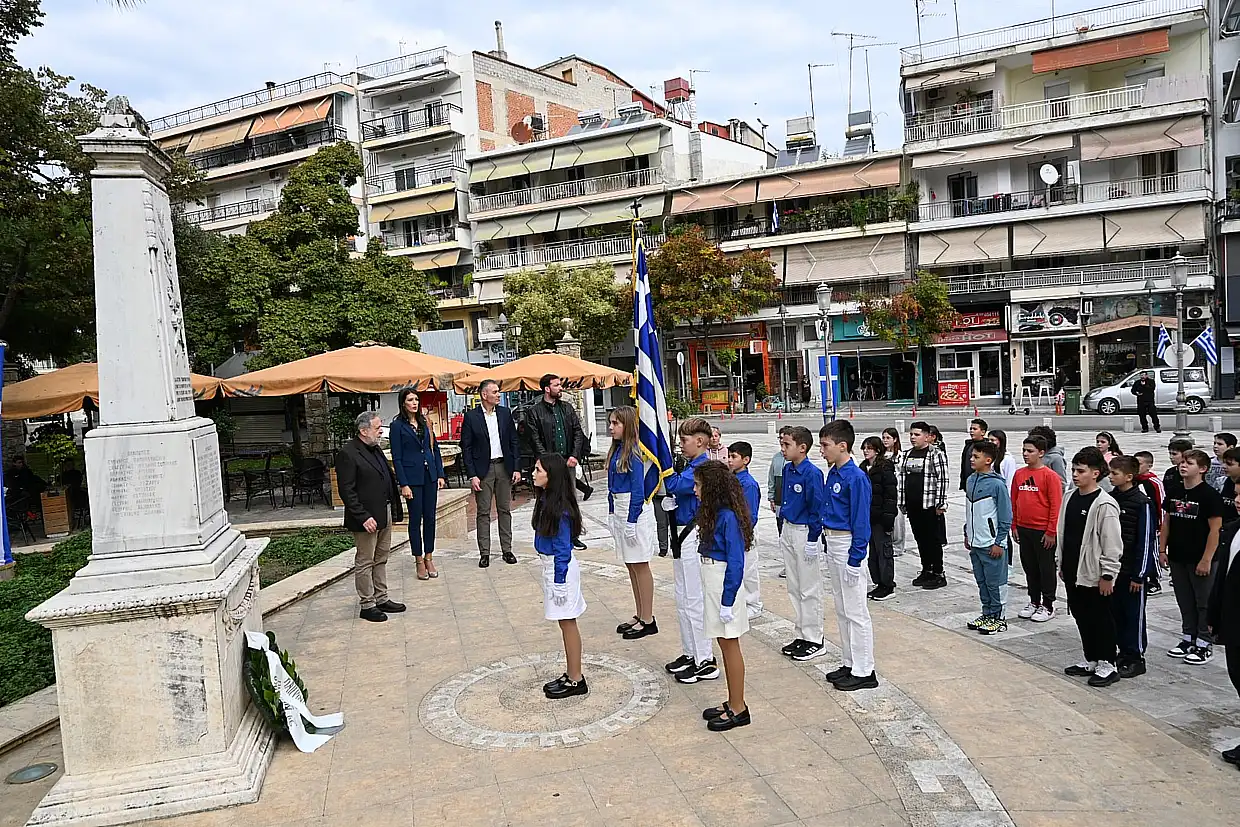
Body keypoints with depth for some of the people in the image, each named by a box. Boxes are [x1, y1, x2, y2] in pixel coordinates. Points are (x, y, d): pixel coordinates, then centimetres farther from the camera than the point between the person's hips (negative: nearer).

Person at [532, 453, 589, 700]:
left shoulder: (559, 508, -22)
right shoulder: (545, 501, 6)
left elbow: (562, 548, -19)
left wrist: (559, 580, -16)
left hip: (560, 567, -9)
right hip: (550, 565, 9)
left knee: (568, 623, 1)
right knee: (565, 623, 16)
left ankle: (576, 680, 11)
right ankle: (571, 674, 27)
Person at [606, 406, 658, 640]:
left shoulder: (633, 453, -16)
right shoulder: (616, 450, 10)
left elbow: (638, 489, -17)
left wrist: (631, 520, -17)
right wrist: (611, 513, 15)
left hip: (635, 509, -9)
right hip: (619, 508, 9)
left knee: (640, 565, -1)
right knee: (631, 566, 14)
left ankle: (647, 620, 8)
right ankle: (639, 616, 24)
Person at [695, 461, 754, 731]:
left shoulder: (728, 518, -21)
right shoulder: (714, 513, 7)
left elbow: (736, 563, -21)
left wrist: (727, 601, -19)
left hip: (725, 583, -9)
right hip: (712, 580, 9)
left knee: (730, 645, 2)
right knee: (725, 644, 16)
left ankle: (738, 709, 14)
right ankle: (732, 702, 28)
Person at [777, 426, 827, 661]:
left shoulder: (812, 473, -18)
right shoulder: (788, 469, 7)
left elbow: (816, 508, -17)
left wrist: (812, 540, -16)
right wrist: (784, 532, 17)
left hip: (806, 533, -8)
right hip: (788, 530, 9)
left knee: (810, 589, 1)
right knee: (794, 588, 15)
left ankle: (814, 640, 12)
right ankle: (801, 634, 26)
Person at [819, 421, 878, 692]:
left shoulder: (856, 478, -18)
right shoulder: (832, 474, 9)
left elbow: (861, 522, -18)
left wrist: (854, 558, -19)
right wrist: (828, 545, 16)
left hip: (849, 545, -10)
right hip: (832, 544, 10)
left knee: (856, 611, -1)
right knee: (841, 609, 17)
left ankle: (864, 672, 9)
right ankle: (850, 663, 28)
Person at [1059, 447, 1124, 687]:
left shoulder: (1105, 504, -17)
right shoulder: (1070, 498, 7)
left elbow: (1112, 543, -16)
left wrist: (1107, 575, -15)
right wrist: (1062, 565, 16)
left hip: (1094, 574, -8)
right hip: (1073, 572, 8)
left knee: (1101, 618, 5)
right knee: (1081, 617, 16)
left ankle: (1107, 665, 17)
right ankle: (1090, 660, 29)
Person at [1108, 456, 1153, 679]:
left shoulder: (1141, 502, -13)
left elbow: (1146, 540, -13)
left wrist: (1140, 574, -13)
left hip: (1132, 570, -6)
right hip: (1112, 567, 6)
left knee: (1134, 614, 4)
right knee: (1116, 612, 13)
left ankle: (1136, 658, 14)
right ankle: (1124, 652, 25)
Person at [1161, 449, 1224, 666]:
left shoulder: (1209, 495, -12)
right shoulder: (1173, 492, 6)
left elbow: (1215, 529, -14)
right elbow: (1166, 522, 13)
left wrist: (1206, 560, -16)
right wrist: (1162, 550, 9)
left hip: (1200, 560, -6)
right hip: (1177, 558, 6)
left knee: (1204, 603, 4)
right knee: (1185, 602, 15)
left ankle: (1204, 644, 13)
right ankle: (1188, 638, 26)